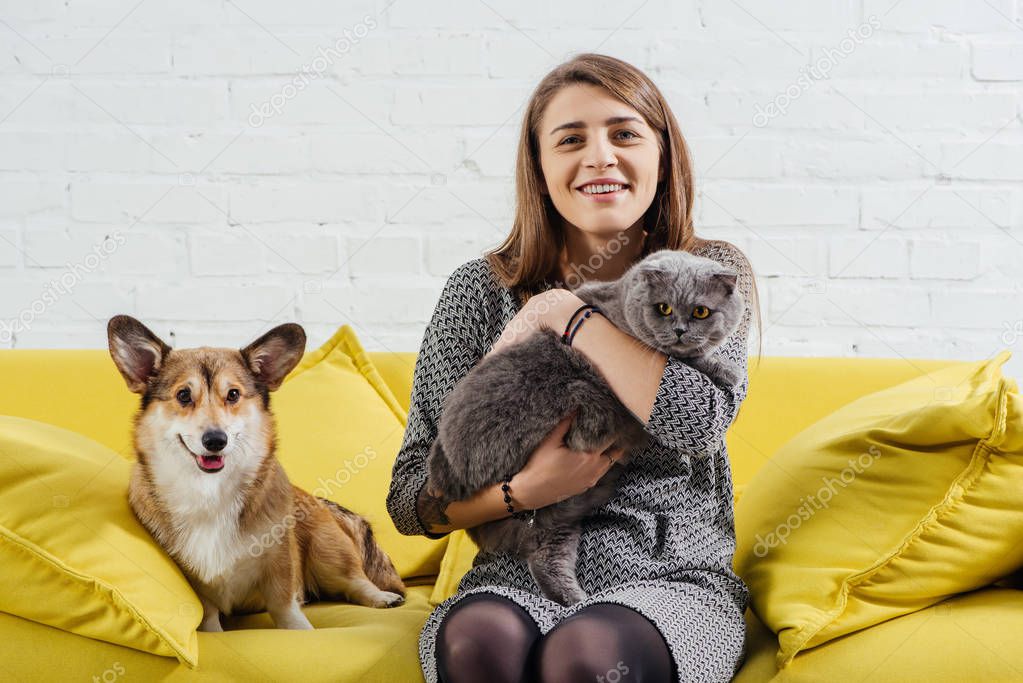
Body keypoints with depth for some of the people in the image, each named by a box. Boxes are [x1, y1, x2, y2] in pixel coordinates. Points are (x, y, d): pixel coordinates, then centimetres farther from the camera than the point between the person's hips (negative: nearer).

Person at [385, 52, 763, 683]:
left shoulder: (712, 272, 5)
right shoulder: (482, 291, 5)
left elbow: (699, 419, -16)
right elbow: (410, 497, 4)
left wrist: (564, 311, -9)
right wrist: (524, 490, -15)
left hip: (668, 578, -1)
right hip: (517, 579, 1)